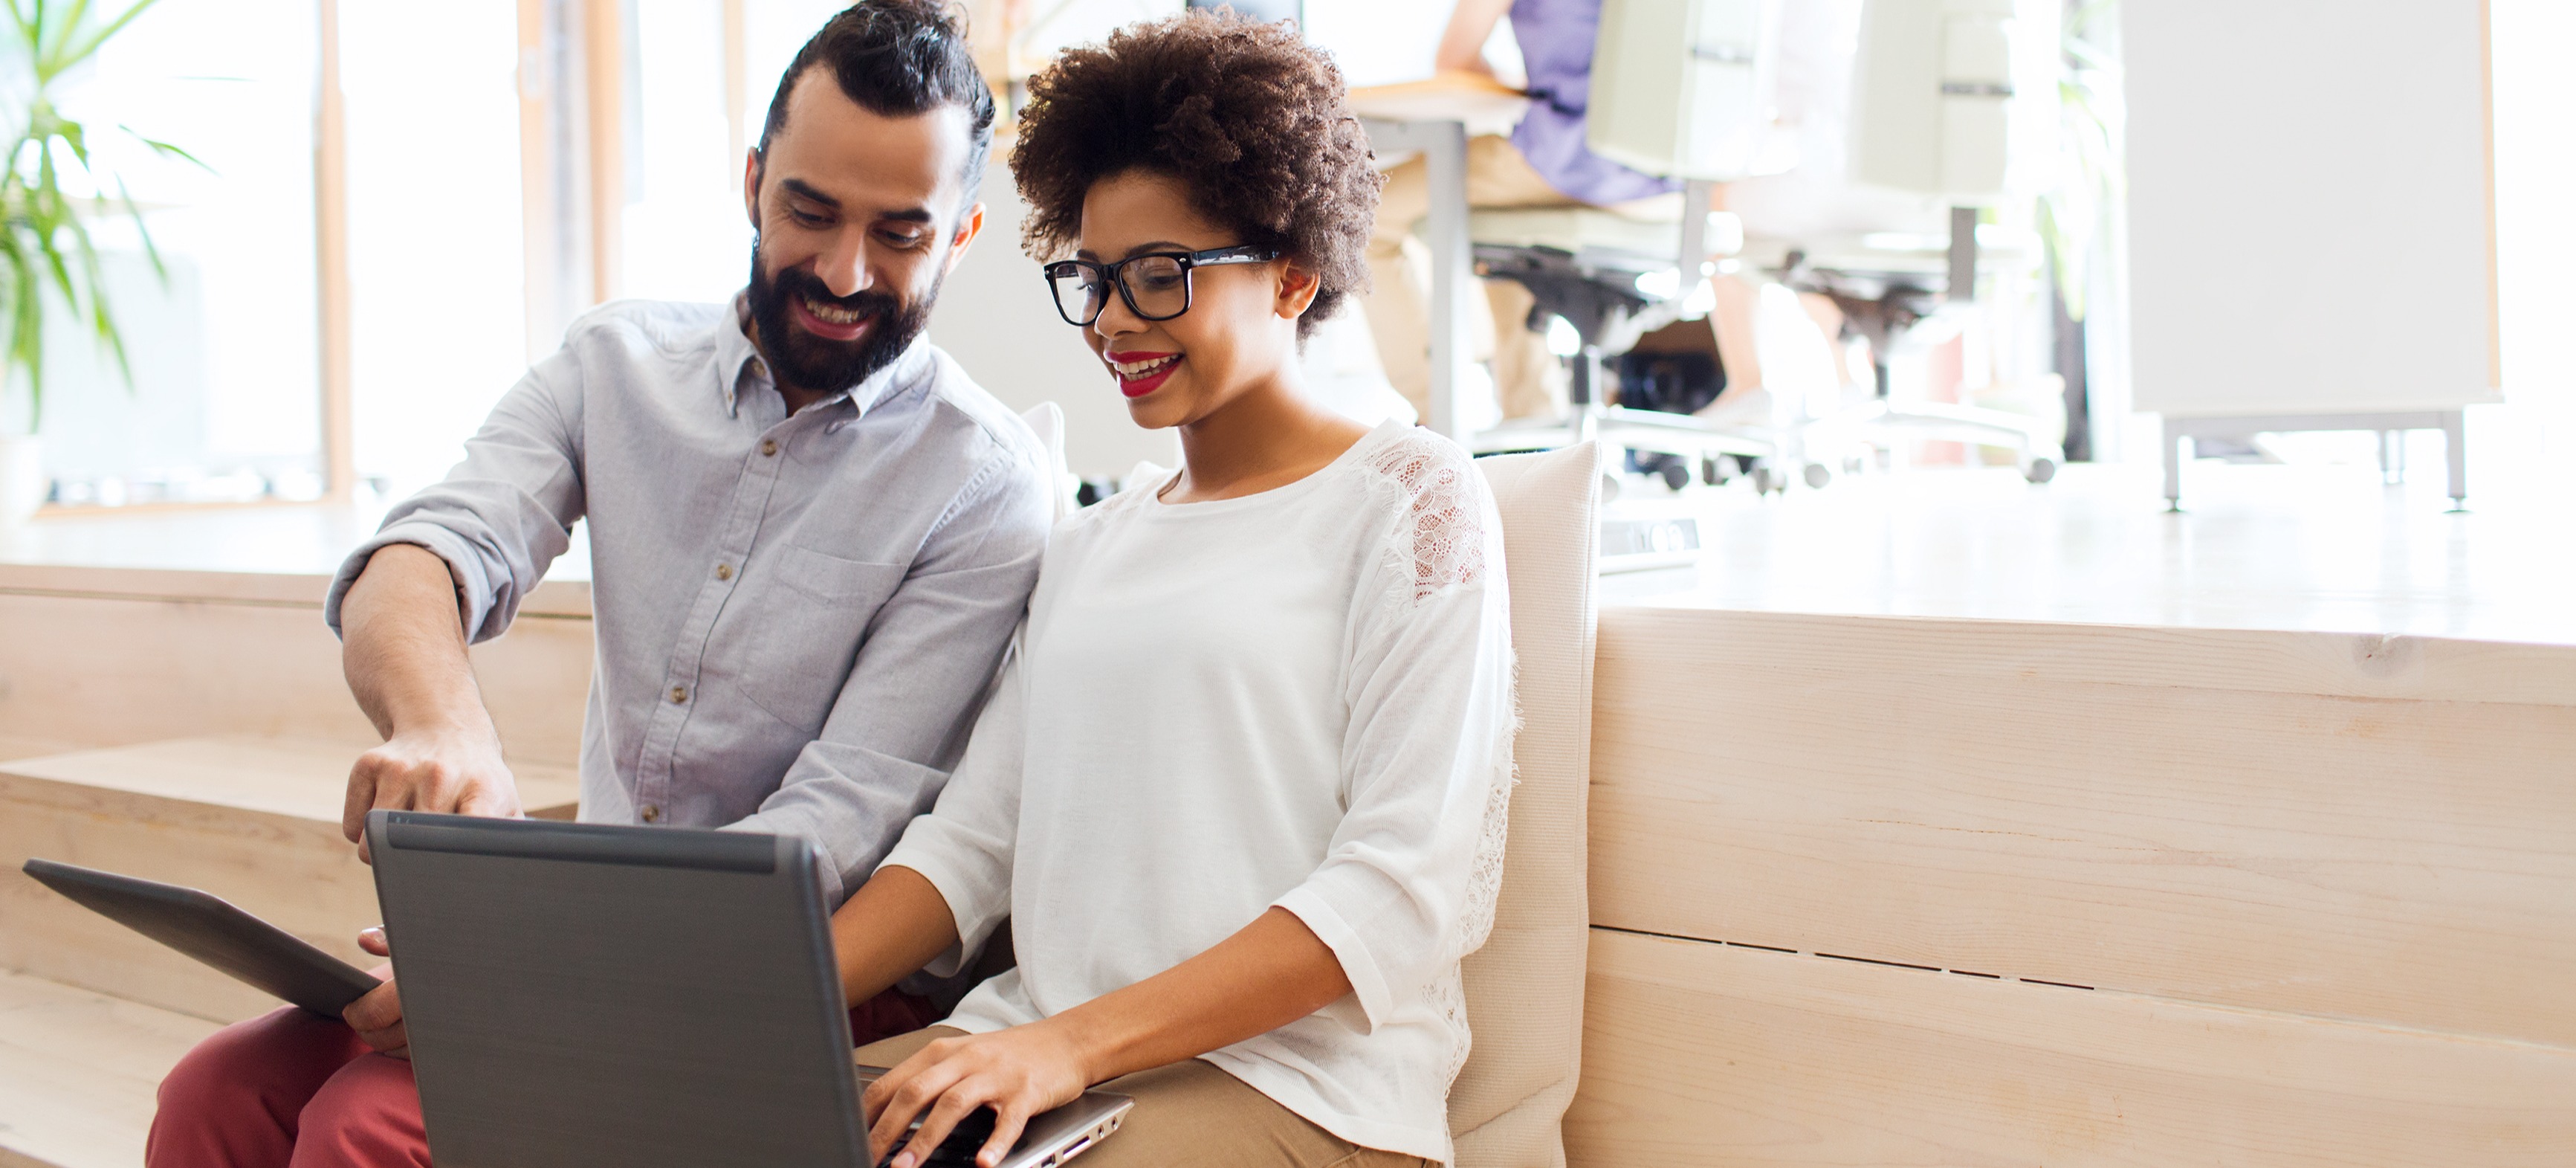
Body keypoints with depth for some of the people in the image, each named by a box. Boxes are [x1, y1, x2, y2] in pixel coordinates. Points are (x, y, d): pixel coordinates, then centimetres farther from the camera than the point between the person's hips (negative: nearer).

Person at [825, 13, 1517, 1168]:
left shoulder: (1407, 496, 0)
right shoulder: (1086, 548, 21)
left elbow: (1409, 888, -10)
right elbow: (971, 839, 14)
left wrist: (1077, 1040, -19)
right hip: (1029, 1056, 6)